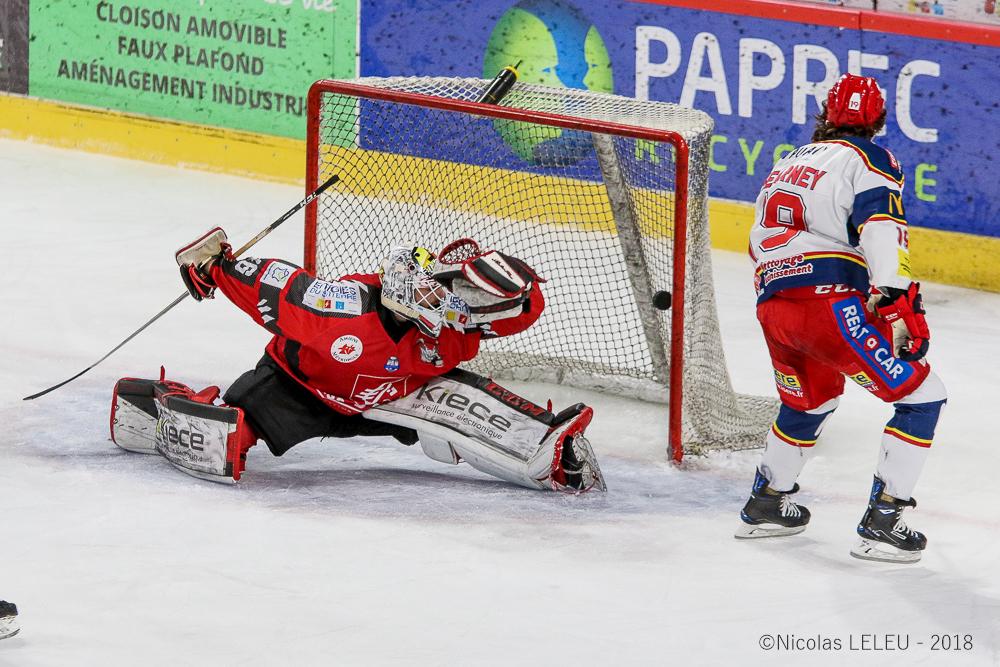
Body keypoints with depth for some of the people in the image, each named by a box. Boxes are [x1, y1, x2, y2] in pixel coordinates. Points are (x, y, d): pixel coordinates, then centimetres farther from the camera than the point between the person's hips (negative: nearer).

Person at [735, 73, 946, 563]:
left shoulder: (785, 165, 27)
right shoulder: (870, 160, 4)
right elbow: (880, 226, -15)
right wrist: (897, 301, -24)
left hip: (772, 306, 8)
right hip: (830, 299, -8)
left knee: (810, 401, 33)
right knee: (920, 396, 0)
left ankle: (765, 503, 41)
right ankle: (881, 522, -7)